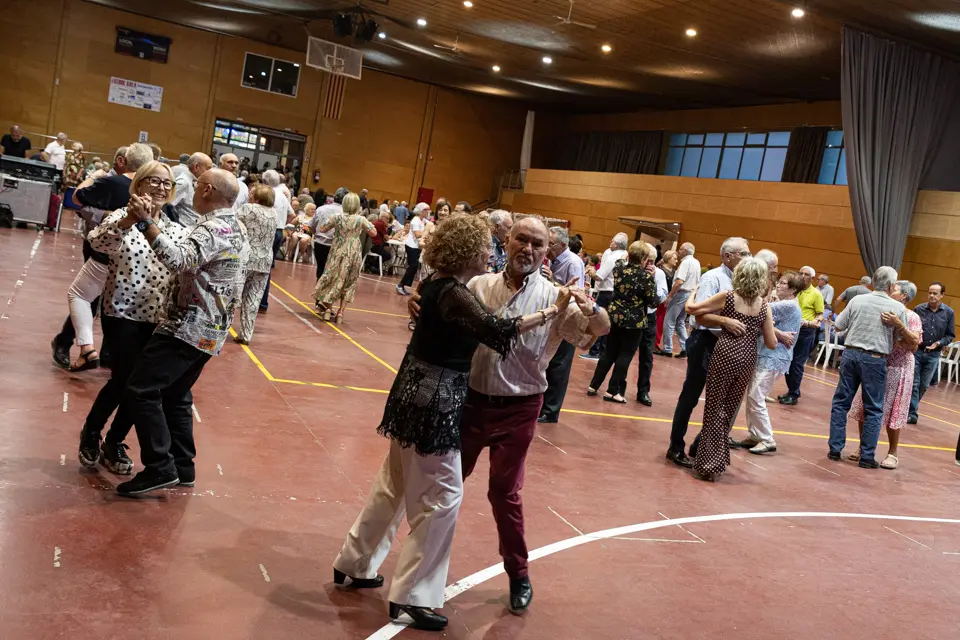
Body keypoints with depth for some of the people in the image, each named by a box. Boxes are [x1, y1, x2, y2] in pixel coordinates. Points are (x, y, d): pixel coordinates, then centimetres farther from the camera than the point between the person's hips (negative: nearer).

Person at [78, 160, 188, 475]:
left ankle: (114, 443, 28)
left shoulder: (177, 230, 9)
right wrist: (129, 220, -43)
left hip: (158, 318, 4)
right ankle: (91, 433, 20)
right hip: (122, 313, -4)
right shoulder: (122, 217, -4)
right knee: (125, 380, -8)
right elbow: (96, 242, -26)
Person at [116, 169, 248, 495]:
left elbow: (179, 259, -34)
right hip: (207, 329, 10)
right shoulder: (235, 227, 15)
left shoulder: (214, 228, -17)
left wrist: (146, 222, -34)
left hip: (189, 326, -10)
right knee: (175, 395, 18)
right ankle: (182, 467, 23)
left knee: (141, 390, -9)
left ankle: (160, 468, -7)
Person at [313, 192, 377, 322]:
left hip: (338, 252, 1)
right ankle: (340, 313, 7)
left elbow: (322, 229, 3)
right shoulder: (361, 219, -8)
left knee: (334, 279, 13)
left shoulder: (337, 217, -6)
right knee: (348, 283, 10)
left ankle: (328, 308, 12)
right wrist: (368, 224, 14)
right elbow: (374, 233, 0)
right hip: (353, 254, 0)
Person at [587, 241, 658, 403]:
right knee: (625, 355, 4)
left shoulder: (619, 268, 0)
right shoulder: (646, 275, -13)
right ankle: (613, 391, 6)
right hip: (635, 320, -5)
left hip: (614, 316, 5)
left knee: (609, 352, 14)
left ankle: (593, 385, 16)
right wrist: (652, 279, -2)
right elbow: (653, 302, -8)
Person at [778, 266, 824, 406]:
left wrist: (815, 322, -22)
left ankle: (794, 395, 6)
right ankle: (791, 391, 23)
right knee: (788, 361, 9)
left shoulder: (816, 294, -4)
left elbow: (820, 314, -2)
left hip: (806, 331, -4)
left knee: (797, 363, -3)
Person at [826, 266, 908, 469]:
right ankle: (866, 456, 8)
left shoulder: (857, 300, 1)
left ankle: (835, 449, 12)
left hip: (851, 354, 2)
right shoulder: (898, 307, -4)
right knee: (873, 410, 7)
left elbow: (838, 326, 6)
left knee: (841, 402, 11)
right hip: (875, 360, -2)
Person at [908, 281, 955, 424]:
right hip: (916, 351, -2)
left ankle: (911, 407, 26)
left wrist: (939, 343, -13)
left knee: (924, 385, 10)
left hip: (933, 355, 2)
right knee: (913, 384, -2)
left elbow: (951, 335, 3)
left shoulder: (949, 313, -1)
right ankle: (912, 413, 4)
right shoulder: (919, 309, -7)